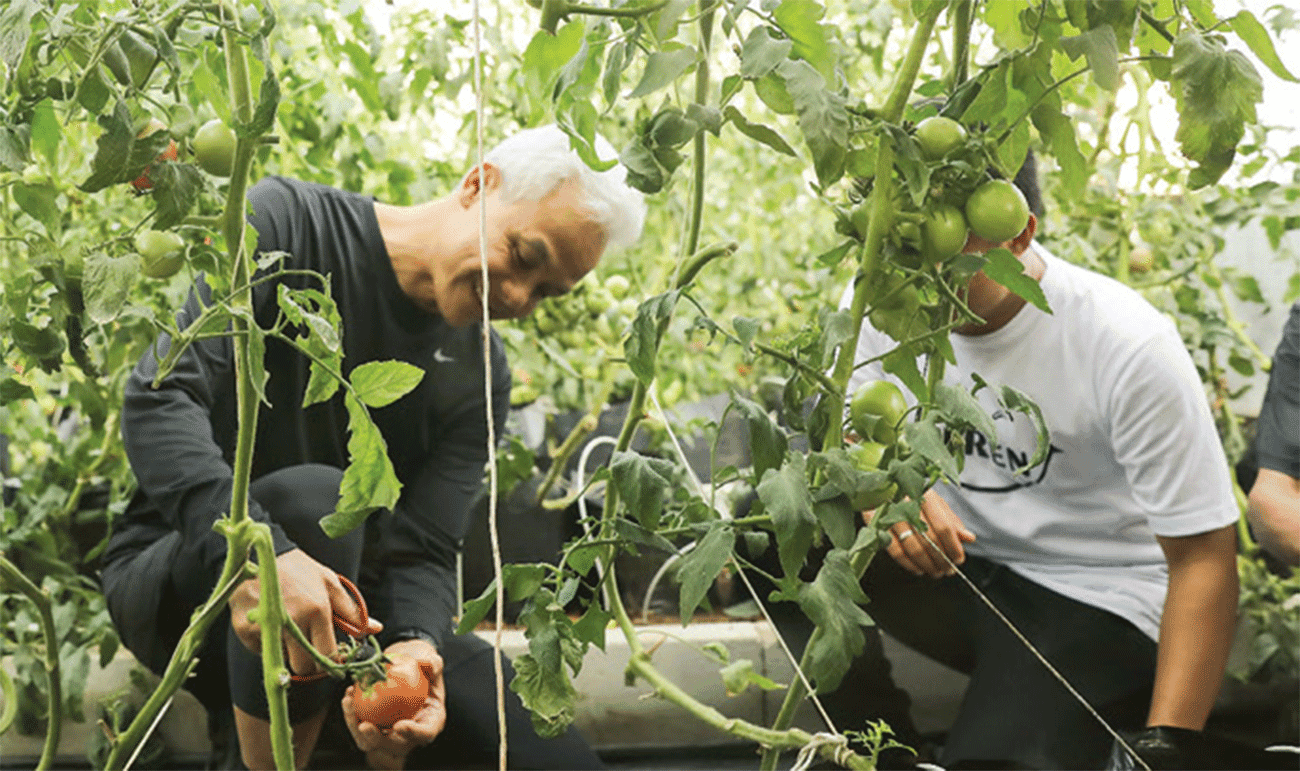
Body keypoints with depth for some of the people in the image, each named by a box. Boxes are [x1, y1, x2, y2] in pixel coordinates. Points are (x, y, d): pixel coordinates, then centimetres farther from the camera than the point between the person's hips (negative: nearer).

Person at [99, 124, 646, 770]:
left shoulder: (481, 378, 2)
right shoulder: (289, 223, -11)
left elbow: (422, 551, -7)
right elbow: (160, 399, -24)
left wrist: (411, 646, -32)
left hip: (346, 626, 4)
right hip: (183, 573, -3)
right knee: (313, 499, -38)